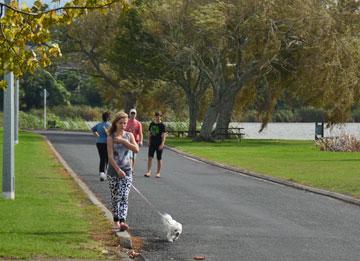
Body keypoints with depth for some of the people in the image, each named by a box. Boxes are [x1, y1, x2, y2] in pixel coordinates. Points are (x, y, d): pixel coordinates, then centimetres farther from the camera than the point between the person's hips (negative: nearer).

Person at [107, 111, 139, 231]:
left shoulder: (129, 135, 5)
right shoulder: (111, 138, -4)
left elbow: (136, 149, -8)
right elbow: (110, 156, -12)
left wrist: (123, 141, -14)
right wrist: (118, 170, -21)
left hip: (127, 170, 2)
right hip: (113, 171, -2)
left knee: (124, 197, -9)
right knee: (115, 198, 5)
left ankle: (122, 221, -16)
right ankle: (116, 221, 16)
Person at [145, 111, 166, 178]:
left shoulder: (162, 125, -6)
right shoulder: (152, 124, 7)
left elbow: (163, 135, -9)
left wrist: (162, 144, -18)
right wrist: (149, 142, 12)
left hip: (159, 144, -3)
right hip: (152, 143, 3)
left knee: (159, 159, 5)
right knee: (150, 157, -8)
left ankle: (158, 173, 13)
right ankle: (149, 171, -6)